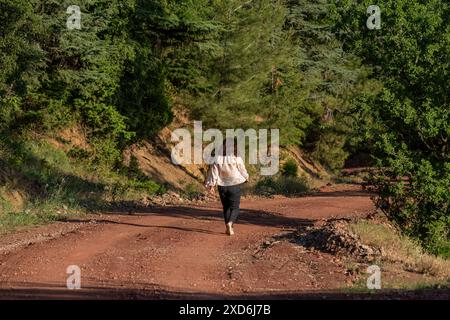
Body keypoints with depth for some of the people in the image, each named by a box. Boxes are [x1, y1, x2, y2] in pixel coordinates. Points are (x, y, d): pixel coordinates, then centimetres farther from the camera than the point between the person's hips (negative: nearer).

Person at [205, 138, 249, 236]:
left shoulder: (217, 158, -4)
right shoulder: (237, 159, -11)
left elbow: (214, 171, -3)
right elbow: (243, 171, 0)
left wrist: (211, 184, 3)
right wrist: (246, 178, 20)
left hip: (222, 186, 3)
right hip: (234, 186, -3)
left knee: (226, 207, 16)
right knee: (235, 207, 3)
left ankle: (228, 227, 18)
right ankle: (230, 223, -21)